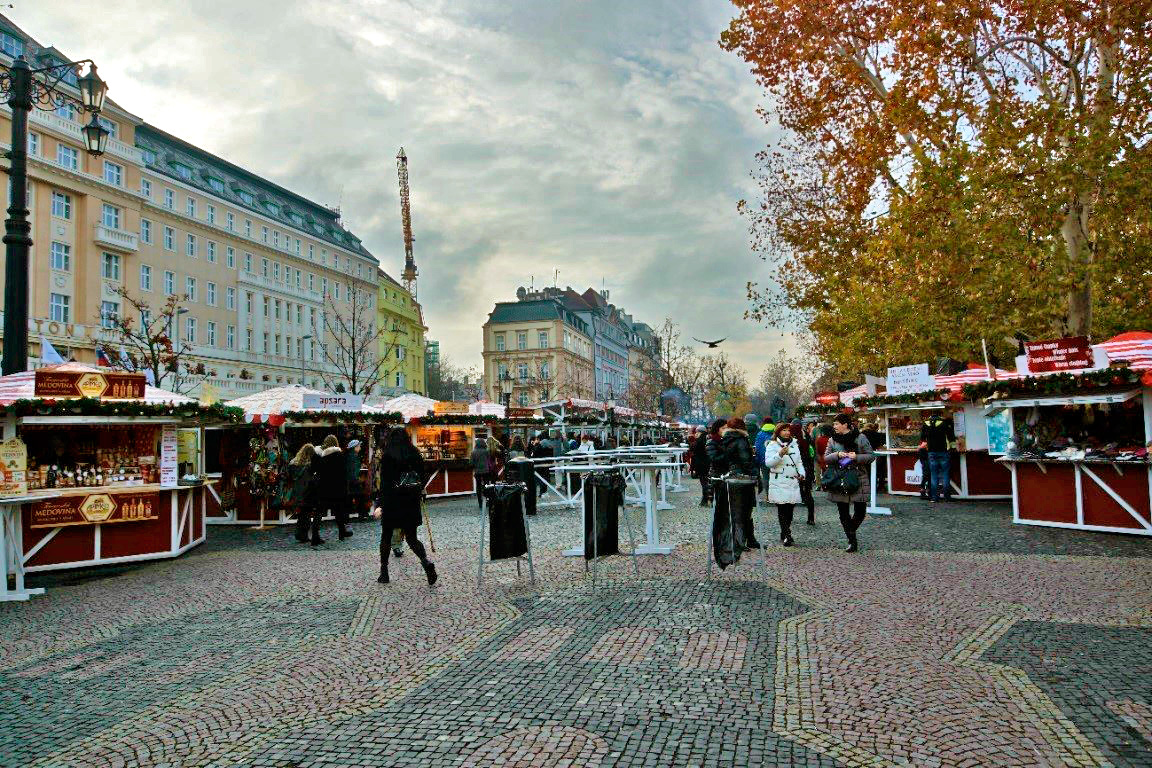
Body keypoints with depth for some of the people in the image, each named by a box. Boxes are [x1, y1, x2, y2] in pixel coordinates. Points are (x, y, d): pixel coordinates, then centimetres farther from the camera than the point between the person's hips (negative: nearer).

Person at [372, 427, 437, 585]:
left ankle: (384, 573, 18)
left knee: (386, 537, 13)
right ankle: (426, 562, -15)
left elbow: (384, 483, -15)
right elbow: (423, 478, 6)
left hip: (392, 502, -3)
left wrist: (379, 504, -15)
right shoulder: (415, 455, 3)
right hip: (411, 503, 3)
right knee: (412, 538, 10)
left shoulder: (387, 457, -8)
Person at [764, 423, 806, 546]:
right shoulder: (772, 445, 1)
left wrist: (802, 474, 6)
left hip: (793, 482, 5)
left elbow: (799, 462, 24)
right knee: (782, 510, -9)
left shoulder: (794, 445, 20)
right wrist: (780, 454, -23)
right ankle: (786, 536, -9)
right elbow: (768, 463, -10)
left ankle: (785, 535, 15)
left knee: (790, 509, 4)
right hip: (778, 482, -5)